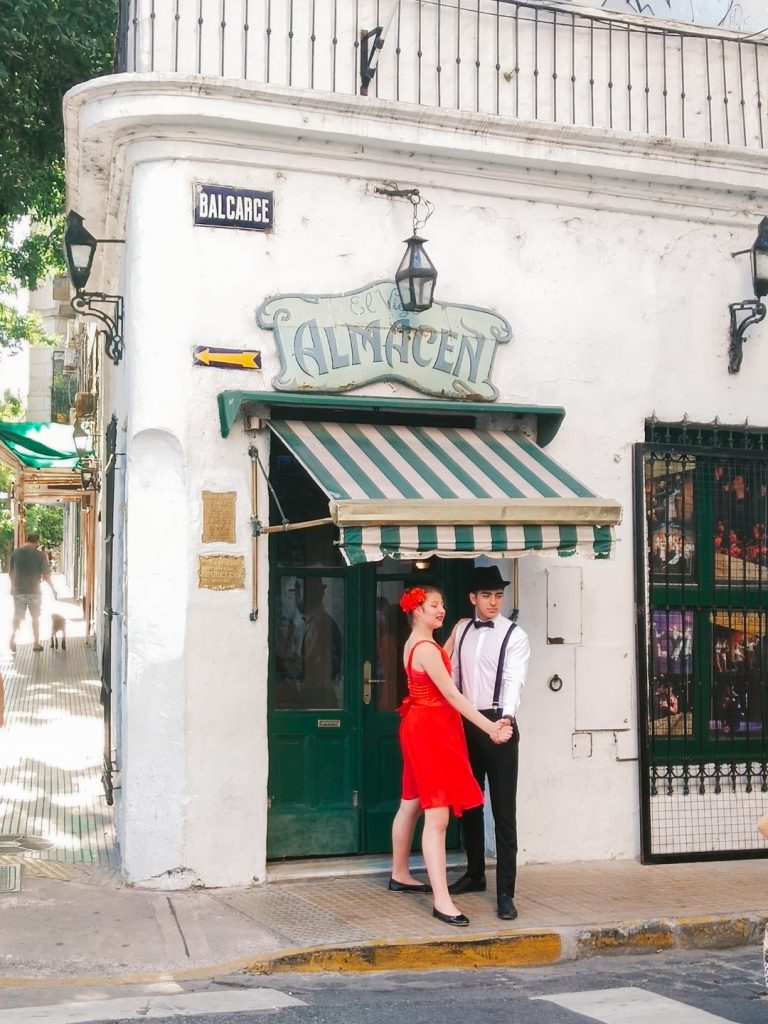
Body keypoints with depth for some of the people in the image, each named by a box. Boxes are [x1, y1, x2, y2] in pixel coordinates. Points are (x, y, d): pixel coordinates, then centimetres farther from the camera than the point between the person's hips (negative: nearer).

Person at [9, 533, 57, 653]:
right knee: (35, 617, 12)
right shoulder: (39, 555, -9)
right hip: (34, 590, -1)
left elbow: (12, 572, 7)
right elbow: (46, 575, -7)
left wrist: (12, 586, 22)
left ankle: (13, 633, -17)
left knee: (17, 616, 10)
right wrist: (53, 589, 5)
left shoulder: (16, 553, -2)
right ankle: (36, 643, 17)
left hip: (18, 590, 1)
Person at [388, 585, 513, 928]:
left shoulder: (414, 644, 12)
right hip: (430, 729, -11)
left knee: (411, 805, 20)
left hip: (420, 725, 11)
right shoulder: (426, 648, -19)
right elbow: (452, 695, -22)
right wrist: (489, 727, -23)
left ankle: (400, 875, 34)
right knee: (437, 816, -13)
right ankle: (442, 901, -15)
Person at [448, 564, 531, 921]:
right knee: (468, 803, 16)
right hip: (465, 724, 6)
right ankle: (474, 874, 32)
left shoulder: (514, 635, -7)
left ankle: (505, 892, -2)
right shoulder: (461, 629, 10)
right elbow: (452, 675, 14)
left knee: (504, 811, -5)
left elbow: (514, 679, -20)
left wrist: (507, 716, -36)